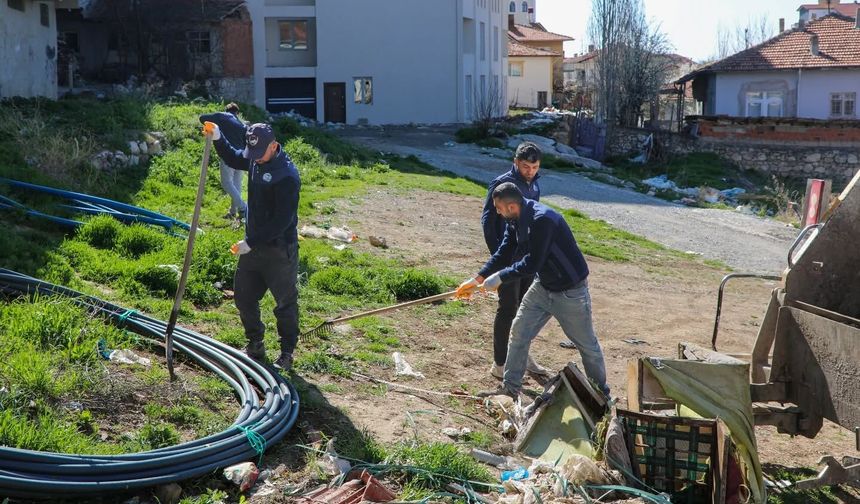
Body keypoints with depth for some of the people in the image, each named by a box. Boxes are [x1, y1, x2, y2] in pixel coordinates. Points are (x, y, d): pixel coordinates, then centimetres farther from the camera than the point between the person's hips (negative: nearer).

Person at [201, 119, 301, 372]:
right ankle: (255, 344, 33)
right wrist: (218, 138, 9)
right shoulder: (255, 159, 3)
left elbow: (283, 221, -25)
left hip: (279, 250, -8)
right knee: (243, 296, 16)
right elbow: (234, 159, 27)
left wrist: (250, 243, -22)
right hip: (253, 246, 9)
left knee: (285, 303, 5)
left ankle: (287, 353, 19)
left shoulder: (286, 175, -23)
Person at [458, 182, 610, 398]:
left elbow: (532, 262, -30)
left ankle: (602, 393, 26)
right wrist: (478, 279, -3)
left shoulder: (542, 219, -31)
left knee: (587, 344, 8)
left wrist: (500, 277, -23)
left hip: (571, 290, -8)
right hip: (543, 286, 8)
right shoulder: (516, 221, -3)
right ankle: (510, 388, 17)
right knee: (518, 332, 6)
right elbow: (503, 254, 4)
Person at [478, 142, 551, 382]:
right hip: (508, 257, -7)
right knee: (508, 309, -3)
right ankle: (499, 364, 6)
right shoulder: (502, 184, -11)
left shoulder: (534, 185, 11)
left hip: (529, 256, 7)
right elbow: (487, 221, -11)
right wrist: (497, 254, -14)